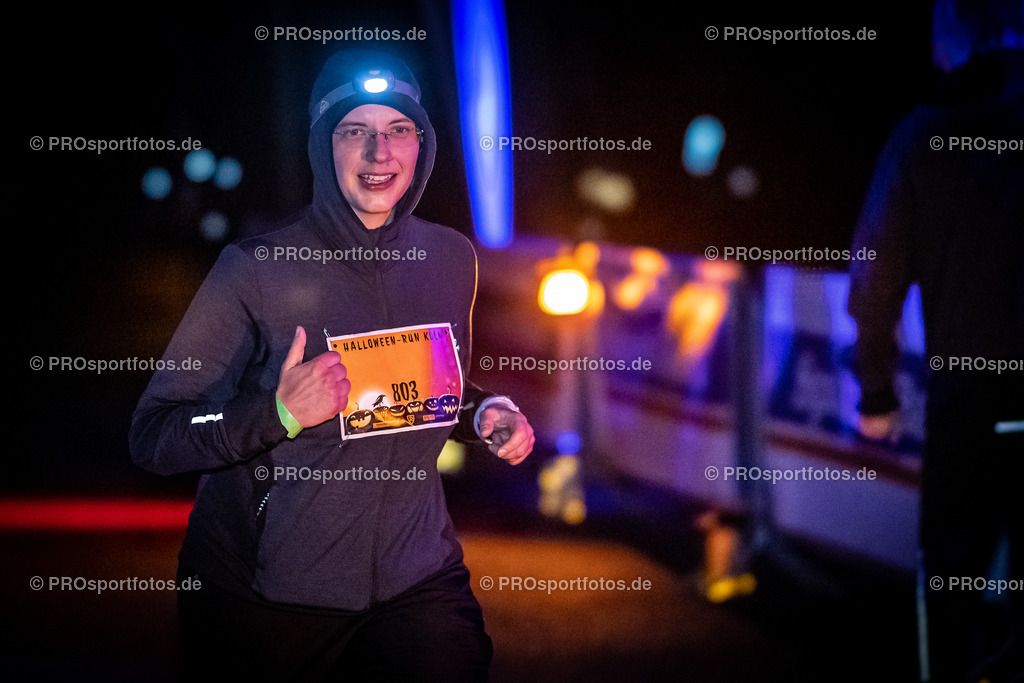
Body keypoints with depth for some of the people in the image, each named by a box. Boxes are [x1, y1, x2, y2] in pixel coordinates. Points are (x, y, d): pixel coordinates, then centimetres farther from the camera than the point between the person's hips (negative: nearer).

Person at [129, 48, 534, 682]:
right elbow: (152, 437, -14)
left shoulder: (452, 258, 2)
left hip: (417, 579, 4)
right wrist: (279, 412, -28)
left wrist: (490, 413, -1)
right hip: (264, 599, -3)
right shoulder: (257, 268, -14)